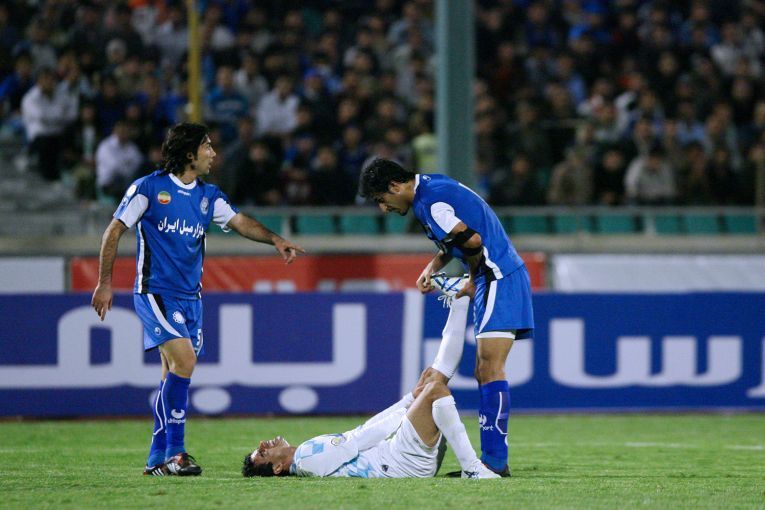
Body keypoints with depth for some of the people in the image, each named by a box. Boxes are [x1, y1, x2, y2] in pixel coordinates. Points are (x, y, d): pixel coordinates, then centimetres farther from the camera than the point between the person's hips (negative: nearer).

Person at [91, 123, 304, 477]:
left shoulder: (208, 195, 11)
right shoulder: (148, 188, -5)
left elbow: (239, 221, 0)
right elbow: (114, 231, -2)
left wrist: (274, 239, -19)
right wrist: (105, 283, -5)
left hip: (190, 295, 7)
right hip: (155, 291, -7)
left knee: (174, 374, 7)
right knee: (184, 360, -21)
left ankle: (158, 460, 14)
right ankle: (173, 452, -18)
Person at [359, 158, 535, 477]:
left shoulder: (430, 201, -16)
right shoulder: (431, 187, 16)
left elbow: (473, 240, -22)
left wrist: (473, 283, -4)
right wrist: (433, 267, 10)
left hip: (499, 280, -11)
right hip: (493, 280, 11)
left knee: (490, 369, -14)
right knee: (484, 372, 8)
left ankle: (495, 460, -17)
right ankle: (492, 457, 7)